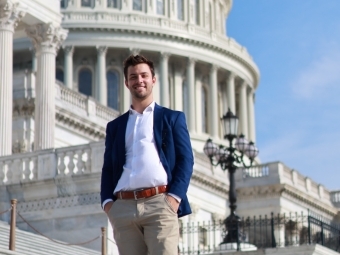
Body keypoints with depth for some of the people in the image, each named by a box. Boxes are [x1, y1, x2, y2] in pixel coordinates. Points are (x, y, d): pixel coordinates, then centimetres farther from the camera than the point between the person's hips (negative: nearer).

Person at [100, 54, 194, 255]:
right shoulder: (115, 126, 24)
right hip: (123, 207, 3)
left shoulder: (172, 118, 16)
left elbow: (186, 160, 7)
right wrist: (107, 201, 2)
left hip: (160, 203, -3)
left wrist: (174, 197, -8)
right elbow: (108, 168, 20)